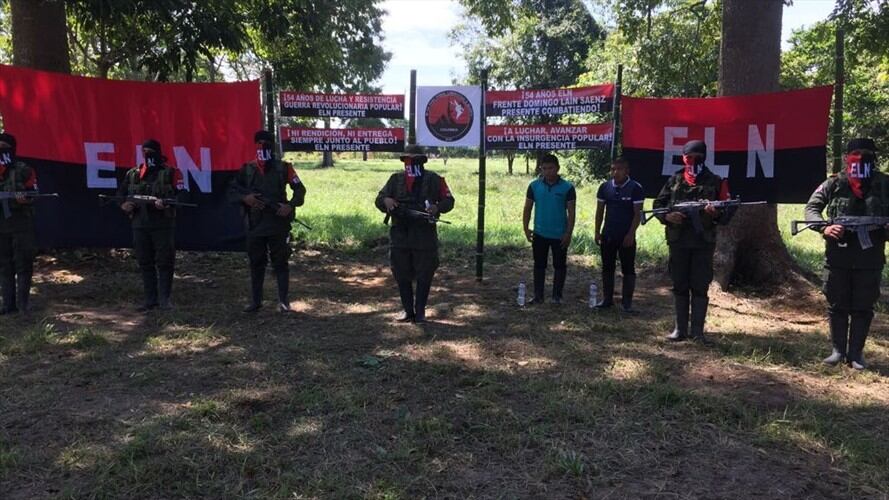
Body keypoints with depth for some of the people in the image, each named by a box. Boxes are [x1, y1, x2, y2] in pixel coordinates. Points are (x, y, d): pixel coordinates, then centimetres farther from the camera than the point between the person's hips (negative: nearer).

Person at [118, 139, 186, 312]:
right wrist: (123, 205, -3)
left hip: (163, 225, -4)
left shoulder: (171, 173, 0)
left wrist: (166, 203, -25)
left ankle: (164, 299, 6)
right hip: (140, 225, 4)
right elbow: (120, 194, 18)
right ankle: (150, 299, 16)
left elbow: (181, 195, -8)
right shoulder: (132, 174, 13)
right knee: (145, 263, 8)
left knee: (165, 263, -2)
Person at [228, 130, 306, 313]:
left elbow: (300, 189, 2)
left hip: (278, 224, -2)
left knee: (280, 263, 2)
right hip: (254, 225, 2)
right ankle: (255, 301, 20)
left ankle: (284, 301, 8)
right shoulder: (247, 169, 6)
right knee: (256, 264, 10)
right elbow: (232, 191, 8)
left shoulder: (283, 168, 1)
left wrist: (290, 205, -14)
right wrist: (245, 198, -12)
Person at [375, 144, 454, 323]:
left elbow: (449, 200, 3)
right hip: (399, 235, 3)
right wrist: (386, 201, -14)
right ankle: (407, 310, 21)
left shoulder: (434, 180, 2)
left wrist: (437, 207, -18)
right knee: (402, 275, 8)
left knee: (424, 276, 2)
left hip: (425, 236, -3)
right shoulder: (396, 179, 9)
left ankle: (420, 311, 14)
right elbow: (379, 199, 9)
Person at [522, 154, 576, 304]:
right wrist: (526, 228, -3)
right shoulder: (534, 186, 1)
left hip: (560, 235, -2)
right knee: (539, 265, 8)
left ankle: (557, 296, 17)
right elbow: (527, 209, 6)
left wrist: (568, 233, -11)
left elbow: (571, 212, -5)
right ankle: (538, 295, 15)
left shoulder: (567, 187, -5)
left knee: (560, 266, 6)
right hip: (539, 234, 2)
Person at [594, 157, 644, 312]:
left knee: (628, 269, 2)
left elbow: (637, 213, -9)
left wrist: (631, 234, -15)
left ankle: (627, 301, 10)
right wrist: (597, 232, 3)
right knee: (607, 267, 10)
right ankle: (607, 298, 19)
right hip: (608, 235, 4)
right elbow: (600, 211, 8)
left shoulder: (635, 188, -9)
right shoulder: (605, 187, 2)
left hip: (626, 236, -4)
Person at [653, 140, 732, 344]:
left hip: (704, 242, -1)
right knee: (679, 287, 6)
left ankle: (698, 331, 6)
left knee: (700, 287, 0)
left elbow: (728, 211, 4)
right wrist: (668, 216, -10)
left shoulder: (715, 181, 5)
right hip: (678, 241, 2)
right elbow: (658, 204, 10)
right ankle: (680, 329, 14)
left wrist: (716, 213, -18)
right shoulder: (674, 180, 9)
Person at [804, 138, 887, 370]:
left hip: (870, 259, 1)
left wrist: (881, 229, -16)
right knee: (837, 306, 8)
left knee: (863, 308, 7)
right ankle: (838, 350, 20)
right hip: (837, 257, 0)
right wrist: (825, 228, -19)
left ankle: (855, 353, 18)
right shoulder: (834, 184, 0)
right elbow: (811, 207, -1)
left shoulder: (883, 185, 3)